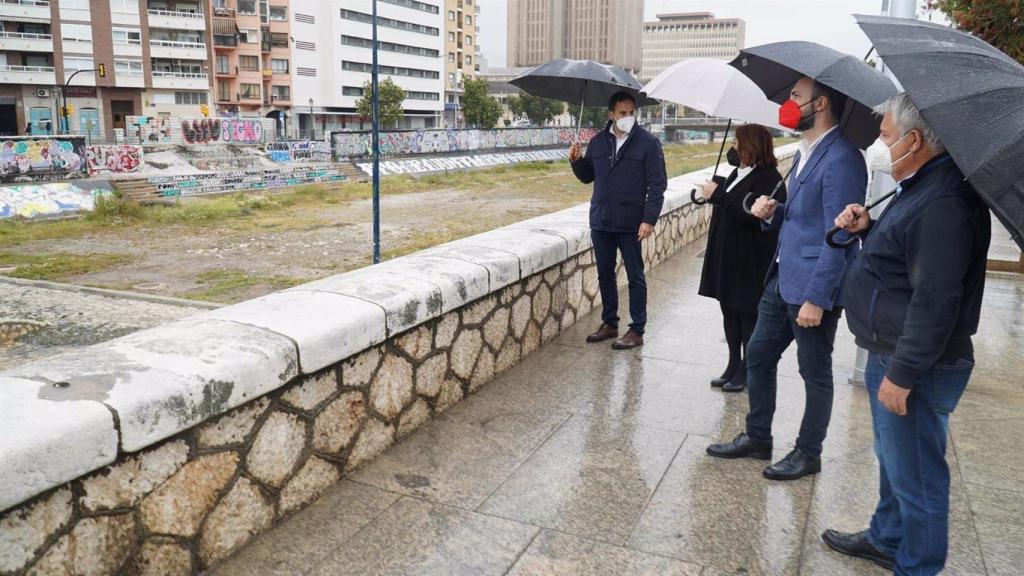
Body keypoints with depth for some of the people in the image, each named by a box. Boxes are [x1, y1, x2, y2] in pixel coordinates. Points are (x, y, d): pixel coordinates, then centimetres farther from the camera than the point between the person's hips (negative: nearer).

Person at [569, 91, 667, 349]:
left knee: (635, 277, 3)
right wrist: (576, 161, -3)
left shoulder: (648, 143, -5)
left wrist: (650, 219, -16)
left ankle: (637, 331, 11)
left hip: (631, 224, -5)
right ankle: (609, 323, 27)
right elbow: (587, 176, 17)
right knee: (605, 275, 13)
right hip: (601, 222, 5)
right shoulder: (597, 142, 8)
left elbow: (657, 184, -8)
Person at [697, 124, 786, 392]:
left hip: (750, 262, -9)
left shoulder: (768, 179, -15)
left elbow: (753, 213, -28)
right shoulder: (739, 172, 13)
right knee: (730, 313, 14)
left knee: (748, 315, 2)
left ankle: (746, 371, 13)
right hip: (727, 258, 9)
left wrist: (718, 195, -23)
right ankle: (733, 365, 25)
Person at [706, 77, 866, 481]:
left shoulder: (840, 159, -18)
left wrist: (816, 298, -22)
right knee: (757, 356, 15)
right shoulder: (805, 152, 13)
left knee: (815, 373, 7)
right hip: (781, 280, 9)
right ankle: (757, 438, 31)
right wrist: (772, 213, 0)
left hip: (812, 287, -9)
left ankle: (808, 454, 24)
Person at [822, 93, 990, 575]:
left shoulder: (944, 203, -25)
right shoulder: (922, 187, 9)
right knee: (893, 459, 25)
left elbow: (934, 302, -28)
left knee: (914, 476, 5)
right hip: (891, 355, 11)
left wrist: (902, 374, -24)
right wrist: (868, 228, 5)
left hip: (917, 369, -11)